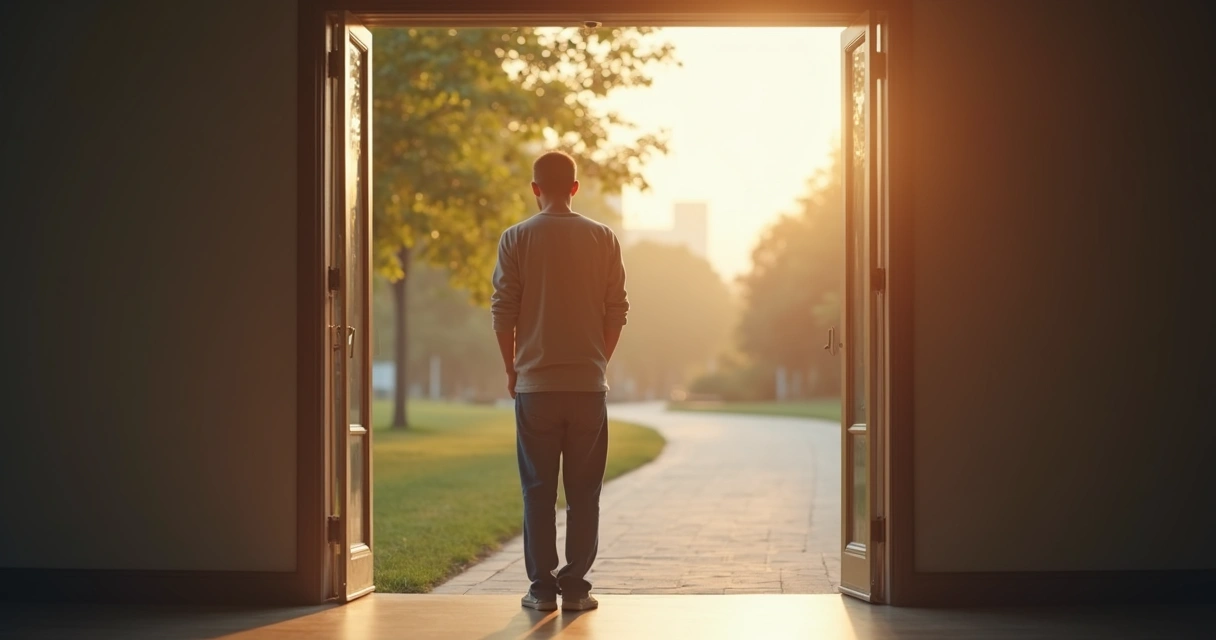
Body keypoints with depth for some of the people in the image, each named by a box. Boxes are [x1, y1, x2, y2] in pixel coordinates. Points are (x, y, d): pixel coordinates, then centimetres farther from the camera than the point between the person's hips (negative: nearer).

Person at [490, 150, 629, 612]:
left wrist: (512, 368, 10)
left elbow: (503, 311, -3)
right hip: (589, 384, 1)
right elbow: (617, 310, 2)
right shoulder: (603, 239, 1)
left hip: (534, 384, -1)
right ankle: (575, 586, 5)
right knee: (583, 492, 7)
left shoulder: (516, 239, -3)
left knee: (538, 491, 6)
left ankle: (542, 587, 5)